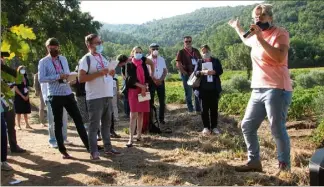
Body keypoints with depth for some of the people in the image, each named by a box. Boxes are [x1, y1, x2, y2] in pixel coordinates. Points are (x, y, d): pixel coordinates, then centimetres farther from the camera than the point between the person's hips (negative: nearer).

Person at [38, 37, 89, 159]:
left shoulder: (63, 59, 14)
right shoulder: (43, 62, -4)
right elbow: (41, 79, -13)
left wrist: (68, 76, -3)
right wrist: (58, 76, -20)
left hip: (68, 94, 5)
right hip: (55, 96, -5)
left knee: (78, 119, 7)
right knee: (58, 123, 5)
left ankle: (88, 145, 15)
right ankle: (63, 151, 15)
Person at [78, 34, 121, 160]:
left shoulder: (103, 58, 16)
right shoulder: (86, 59, -8)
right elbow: (81, 78, -17)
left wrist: (111, 73, 1)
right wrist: (98, 73, -22)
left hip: (108, 96, 8)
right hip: (95, 98, -8)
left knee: (106, 124, 14)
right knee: (94, 125, -2)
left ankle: (108, 148, 24)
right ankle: (94, 152, 4)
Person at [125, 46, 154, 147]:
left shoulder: (143, 62, 8)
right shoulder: (129, 64, -4)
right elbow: (131, 79, -12)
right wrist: (142, 86, -16)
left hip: (144, 90, 5)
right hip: (134, 90, -4)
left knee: (141, 114, 8)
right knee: (133, 114, -10)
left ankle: (139, 135, 17)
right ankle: (131, 139, -11)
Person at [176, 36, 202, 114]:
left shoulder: (196, 51, 9)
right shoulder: (181, 52, -4)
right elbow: (178, 65, -10)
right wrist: (185, 73, -13)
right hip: (186, 75, -4)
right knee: (188, 93, 3)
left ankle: (198, 109, 19)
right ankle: (190, 110, 13)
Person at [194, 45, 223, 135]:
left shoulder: (216, 61, 10)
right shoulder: (199, 62, 10)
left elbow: (220, 71, -1)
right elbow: (196, 72, -3)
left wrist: (213, 72, -21)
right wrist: (202, 72, -23)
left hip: (214, 88, 0)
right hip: (203, 89, 0)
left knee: (214, 108, 4)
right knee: (205, 108, 2)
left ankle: (214, 126, 12)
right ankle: (206, 127, 9)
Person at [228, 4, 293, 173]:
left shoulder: (280, 33, -5)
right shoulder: (255, 37, 17)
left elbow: (280, 57, -23)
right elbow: (246, 40, 43)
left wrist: (260, 38, -21)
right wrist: (237, 27, 48)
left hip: (276, 90, -8)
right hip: (258, 90, 8)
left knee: (277, 130, -6)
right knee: (247, 126, 8)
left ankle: (285, 166, 8)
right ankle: (254, 161, 18)